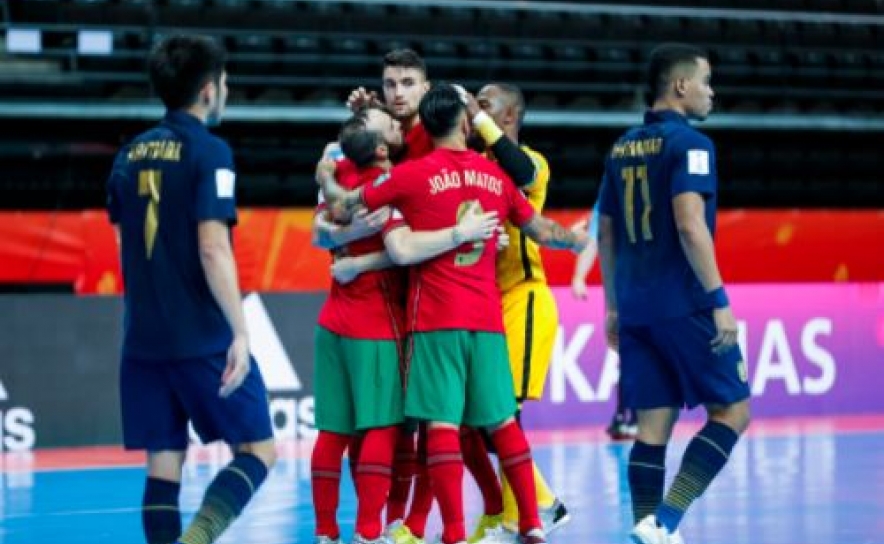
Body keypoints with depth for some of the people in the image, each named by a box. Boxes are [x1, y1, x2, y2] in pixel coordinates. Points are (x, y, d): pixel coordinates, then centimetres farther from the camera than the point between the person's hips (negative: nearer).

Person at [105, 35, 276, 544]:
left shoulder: (131, 155, 11)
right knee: (259, 450, 2)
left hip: (143, 341, 6)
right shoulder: (208, 152, -9)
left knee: (164, 461, 8)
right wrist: (241, 332, -17)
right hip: (204, 339, -6)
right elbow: (213, 249, -17)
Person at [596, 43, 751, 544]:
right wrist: (720, 300, -18)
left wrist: (614, 306, 24)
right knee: (732, 410, 1)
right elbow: (689, 225, -19)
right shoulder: (689, 143, -9)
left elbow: (606, 233, 18)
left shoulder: (623, 148, 14)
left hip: (635, 309, 7)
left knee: (653, 424, 8)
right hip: (684, 305, -7)